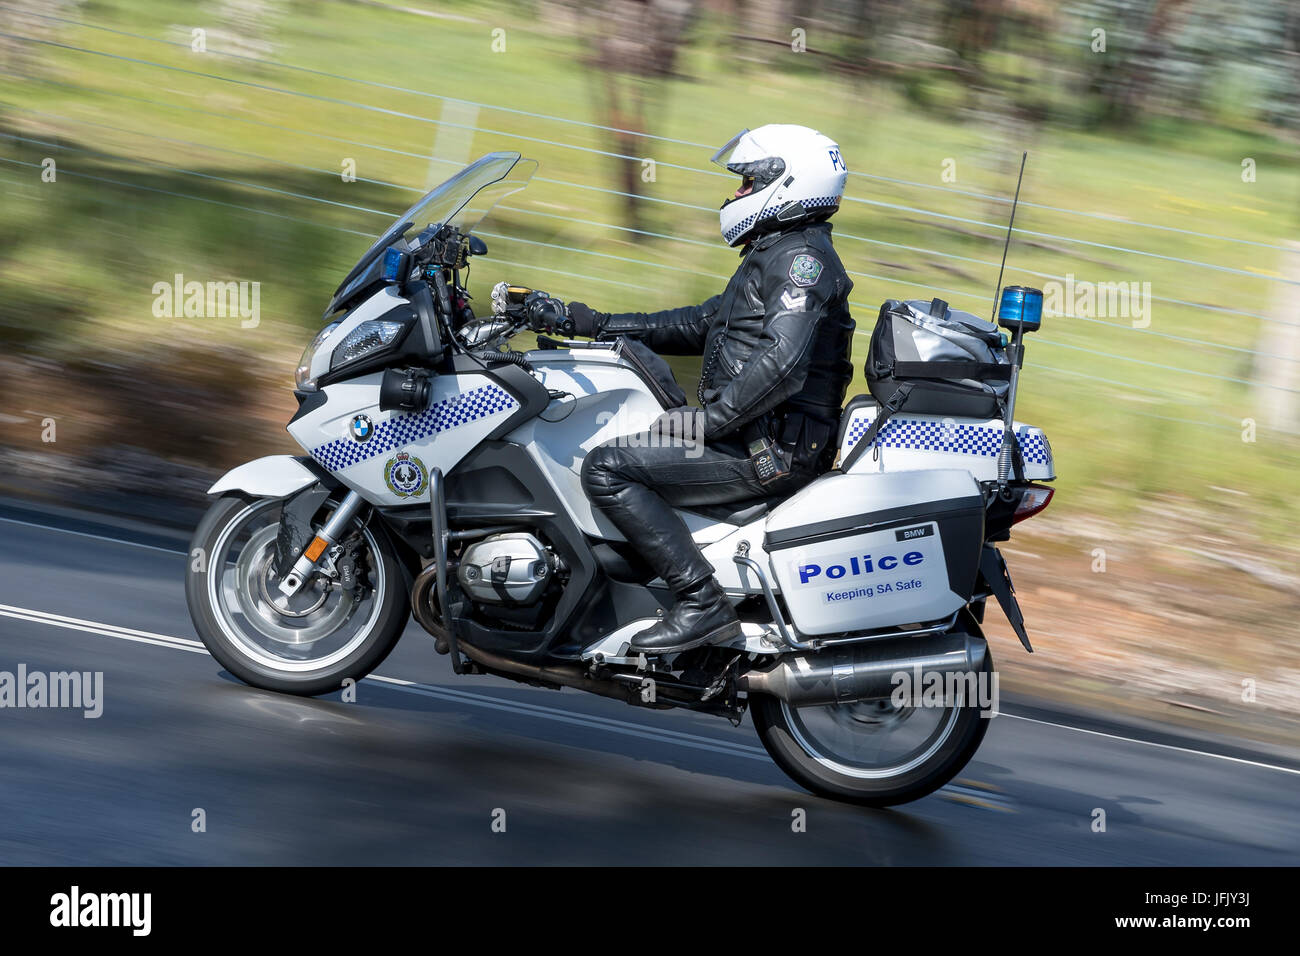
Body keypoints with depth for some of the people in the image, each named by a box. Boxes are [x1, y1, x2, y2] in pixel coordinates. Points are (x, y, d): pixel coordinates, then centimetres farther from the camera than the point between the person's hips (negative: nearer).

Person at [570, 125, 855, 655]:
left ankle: (702, 603, -23)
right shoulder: (774, 255, 22)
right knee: (624, 442, 23)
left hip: (775, 451, -11)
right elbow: (700, 324, 27)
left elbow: (781, 364, -27)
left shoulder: (801, 257, -12)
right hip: (760, 438, 11)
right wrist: (598, 325, 23)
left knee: (607, 468, -19)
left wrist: (705, 421, -24)